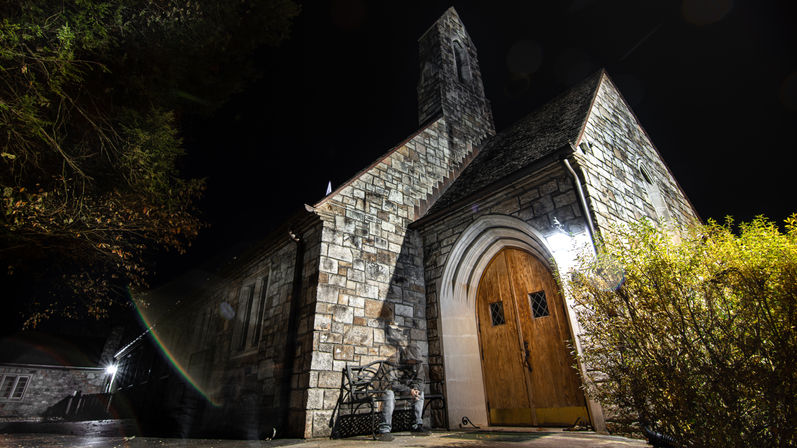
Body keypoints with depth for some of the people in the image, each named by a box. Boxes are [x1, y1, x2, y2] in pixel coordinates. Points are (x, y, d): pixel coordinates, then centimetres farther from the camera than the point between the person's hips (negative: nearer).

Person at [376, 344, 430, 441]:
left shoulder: (419, 367, -5)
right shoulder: (396, 369, -25)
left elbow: (420, 382, -4)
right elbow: (393, 384, -35)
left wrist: (416, 389, -27)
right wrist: (409, 390, -40)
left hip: (405, 393, 7)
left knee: (420, 393, -4)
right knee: (390, 393, -38)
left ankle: (417, 426, -2)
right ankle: (384, 430, -36)